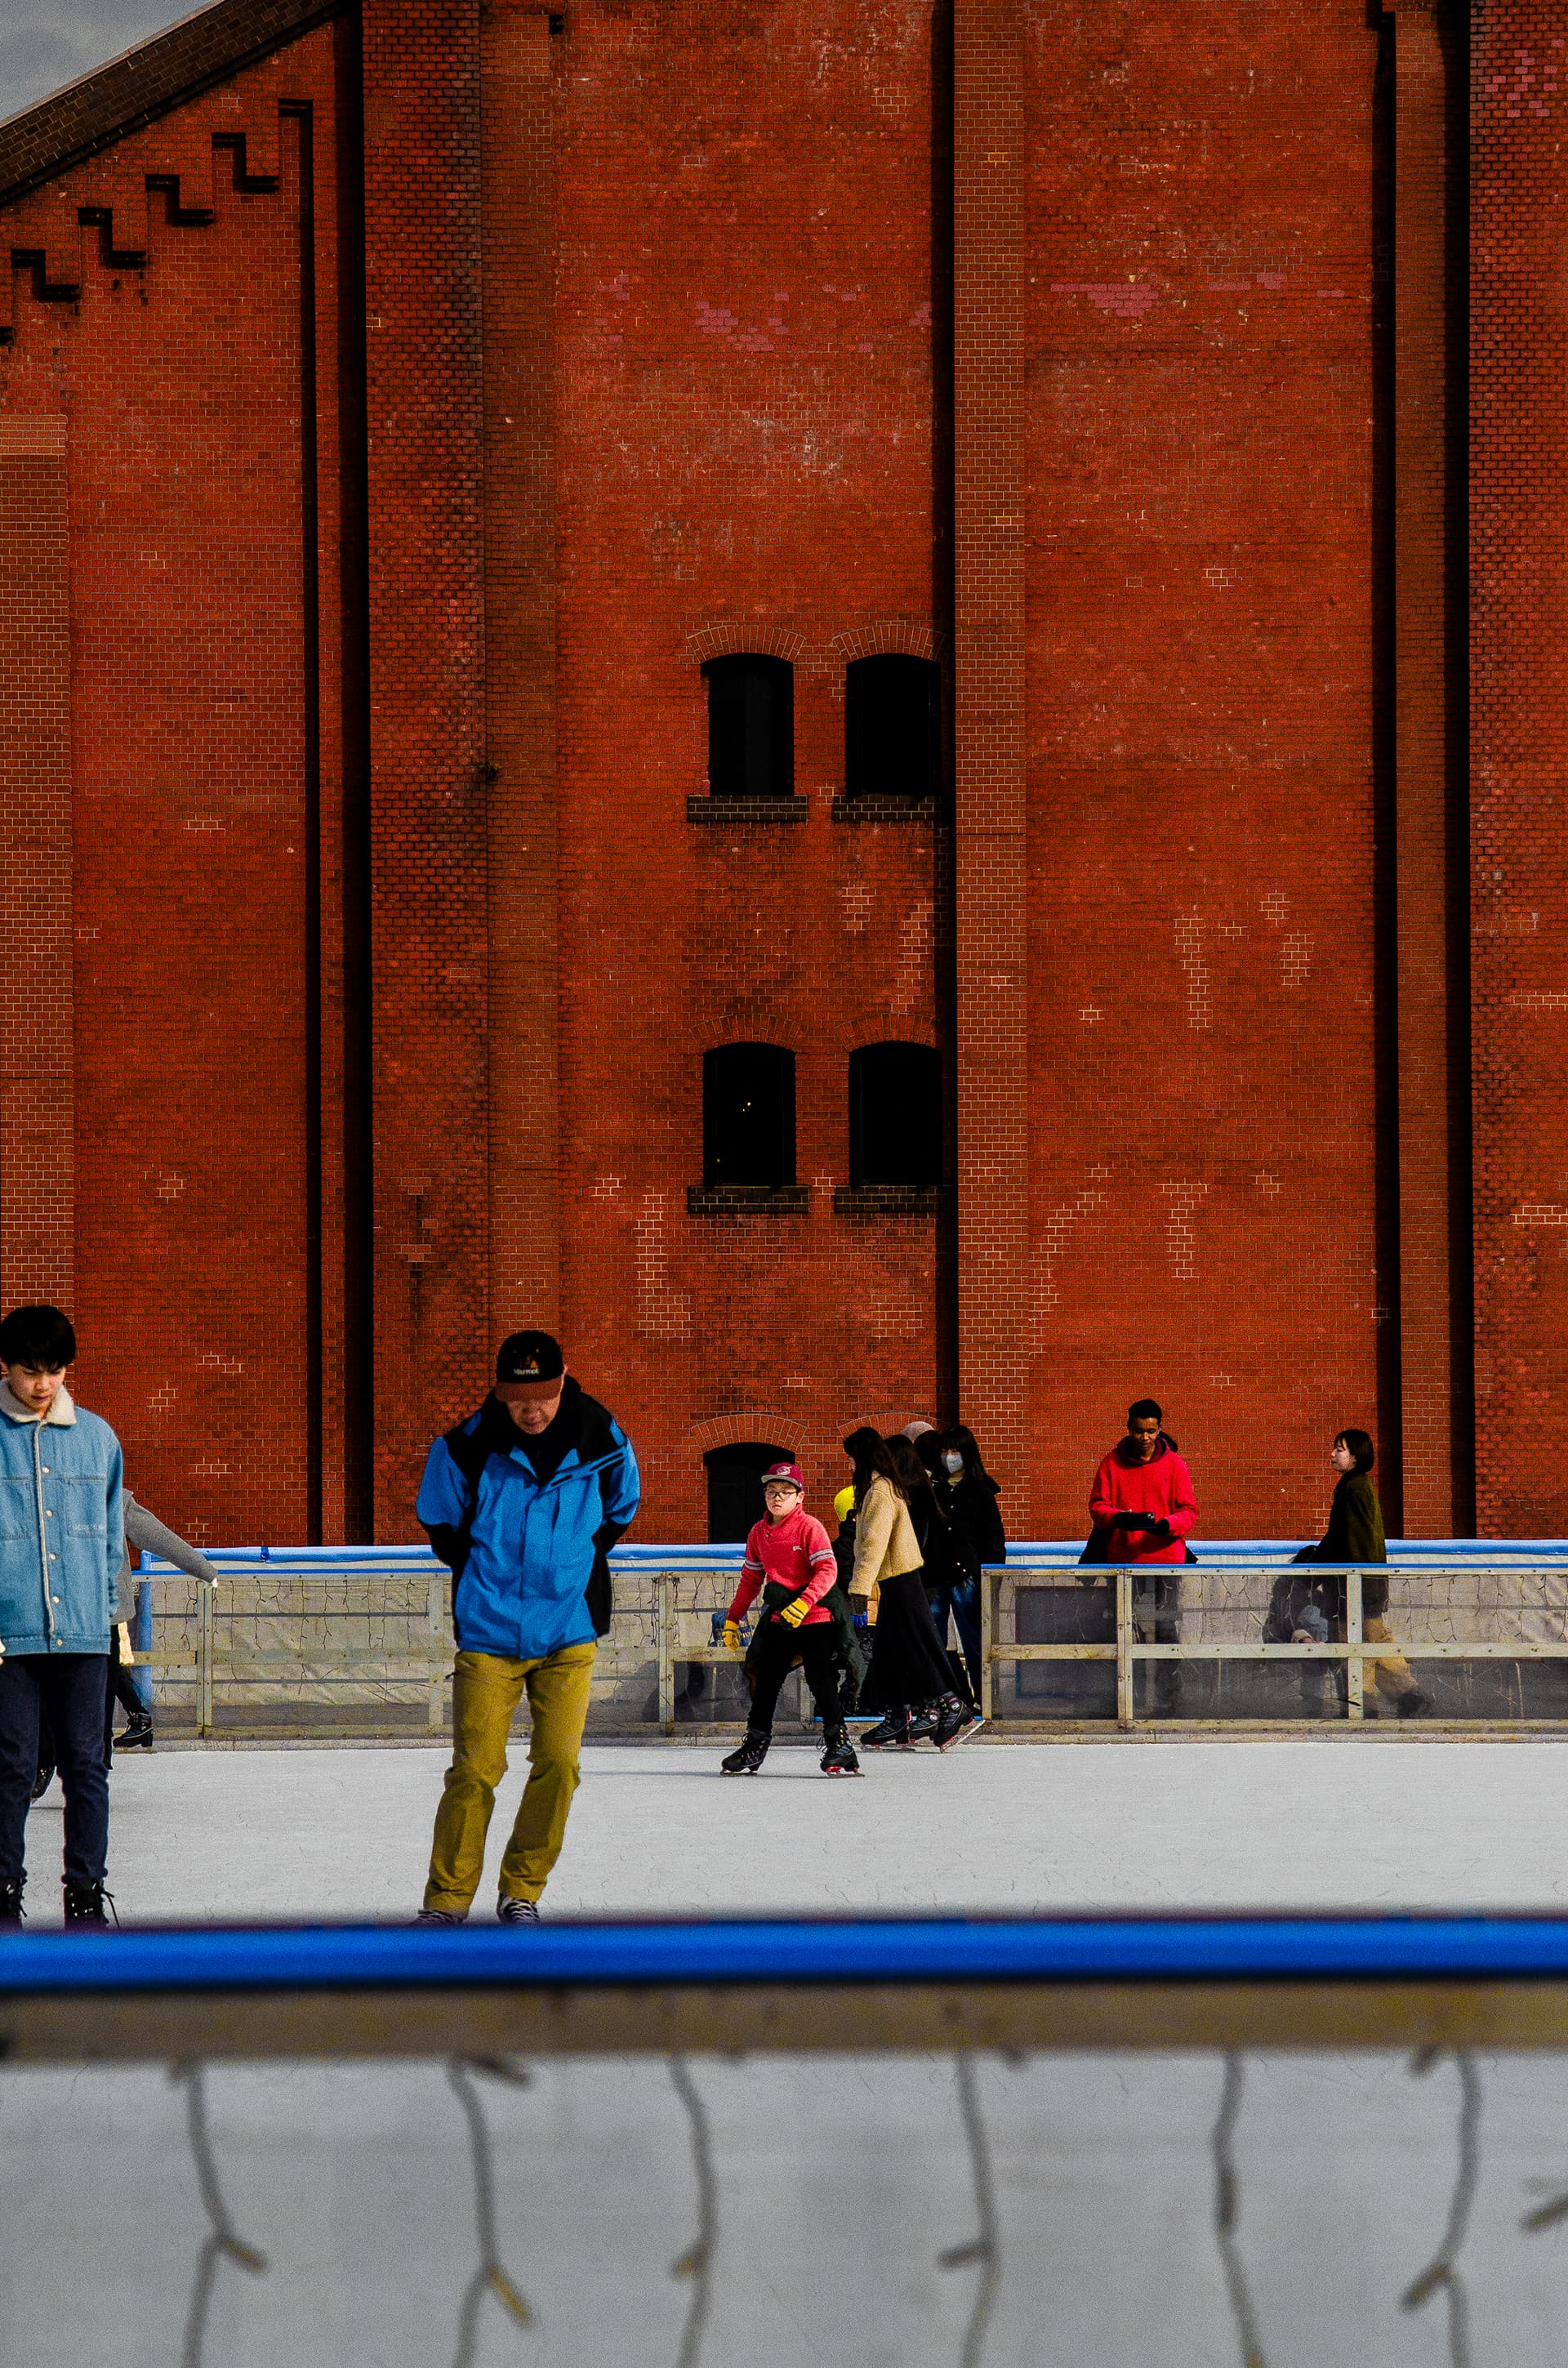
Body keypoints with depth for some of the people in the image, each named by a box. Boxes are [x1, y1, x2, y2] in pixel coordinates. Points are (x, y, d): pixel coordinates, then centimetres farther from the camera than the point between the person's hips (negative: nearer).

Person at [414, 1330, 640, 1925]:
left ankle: (522, 1892, 10)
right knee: (475, 1770, -6)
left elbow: (619, 1512, 15)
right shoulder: (467, 1447, -10)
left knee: (558, 1764, -6)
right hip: (488, 1634, -2)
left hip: (568, 1635, 2)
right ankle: (446, 1899, 6)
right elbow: (439, 1521, 10)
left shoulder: (602, 1440, -5)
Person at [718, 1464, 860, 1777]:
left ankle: (839, 1745, 1)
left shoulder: (809, 1528, -10)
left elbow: (828, 1571, -17)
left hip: (814, 1620, -6)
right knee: (766, 1681, 9)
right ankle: (754, 1746, 18)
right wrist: (733, 1619, 18)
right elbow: (751, 1578, 19)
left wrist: (804, 1602, -30)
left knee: (820, 1680, -7)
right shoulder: (759, 1532, 9)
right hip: (778, 1621, 6)